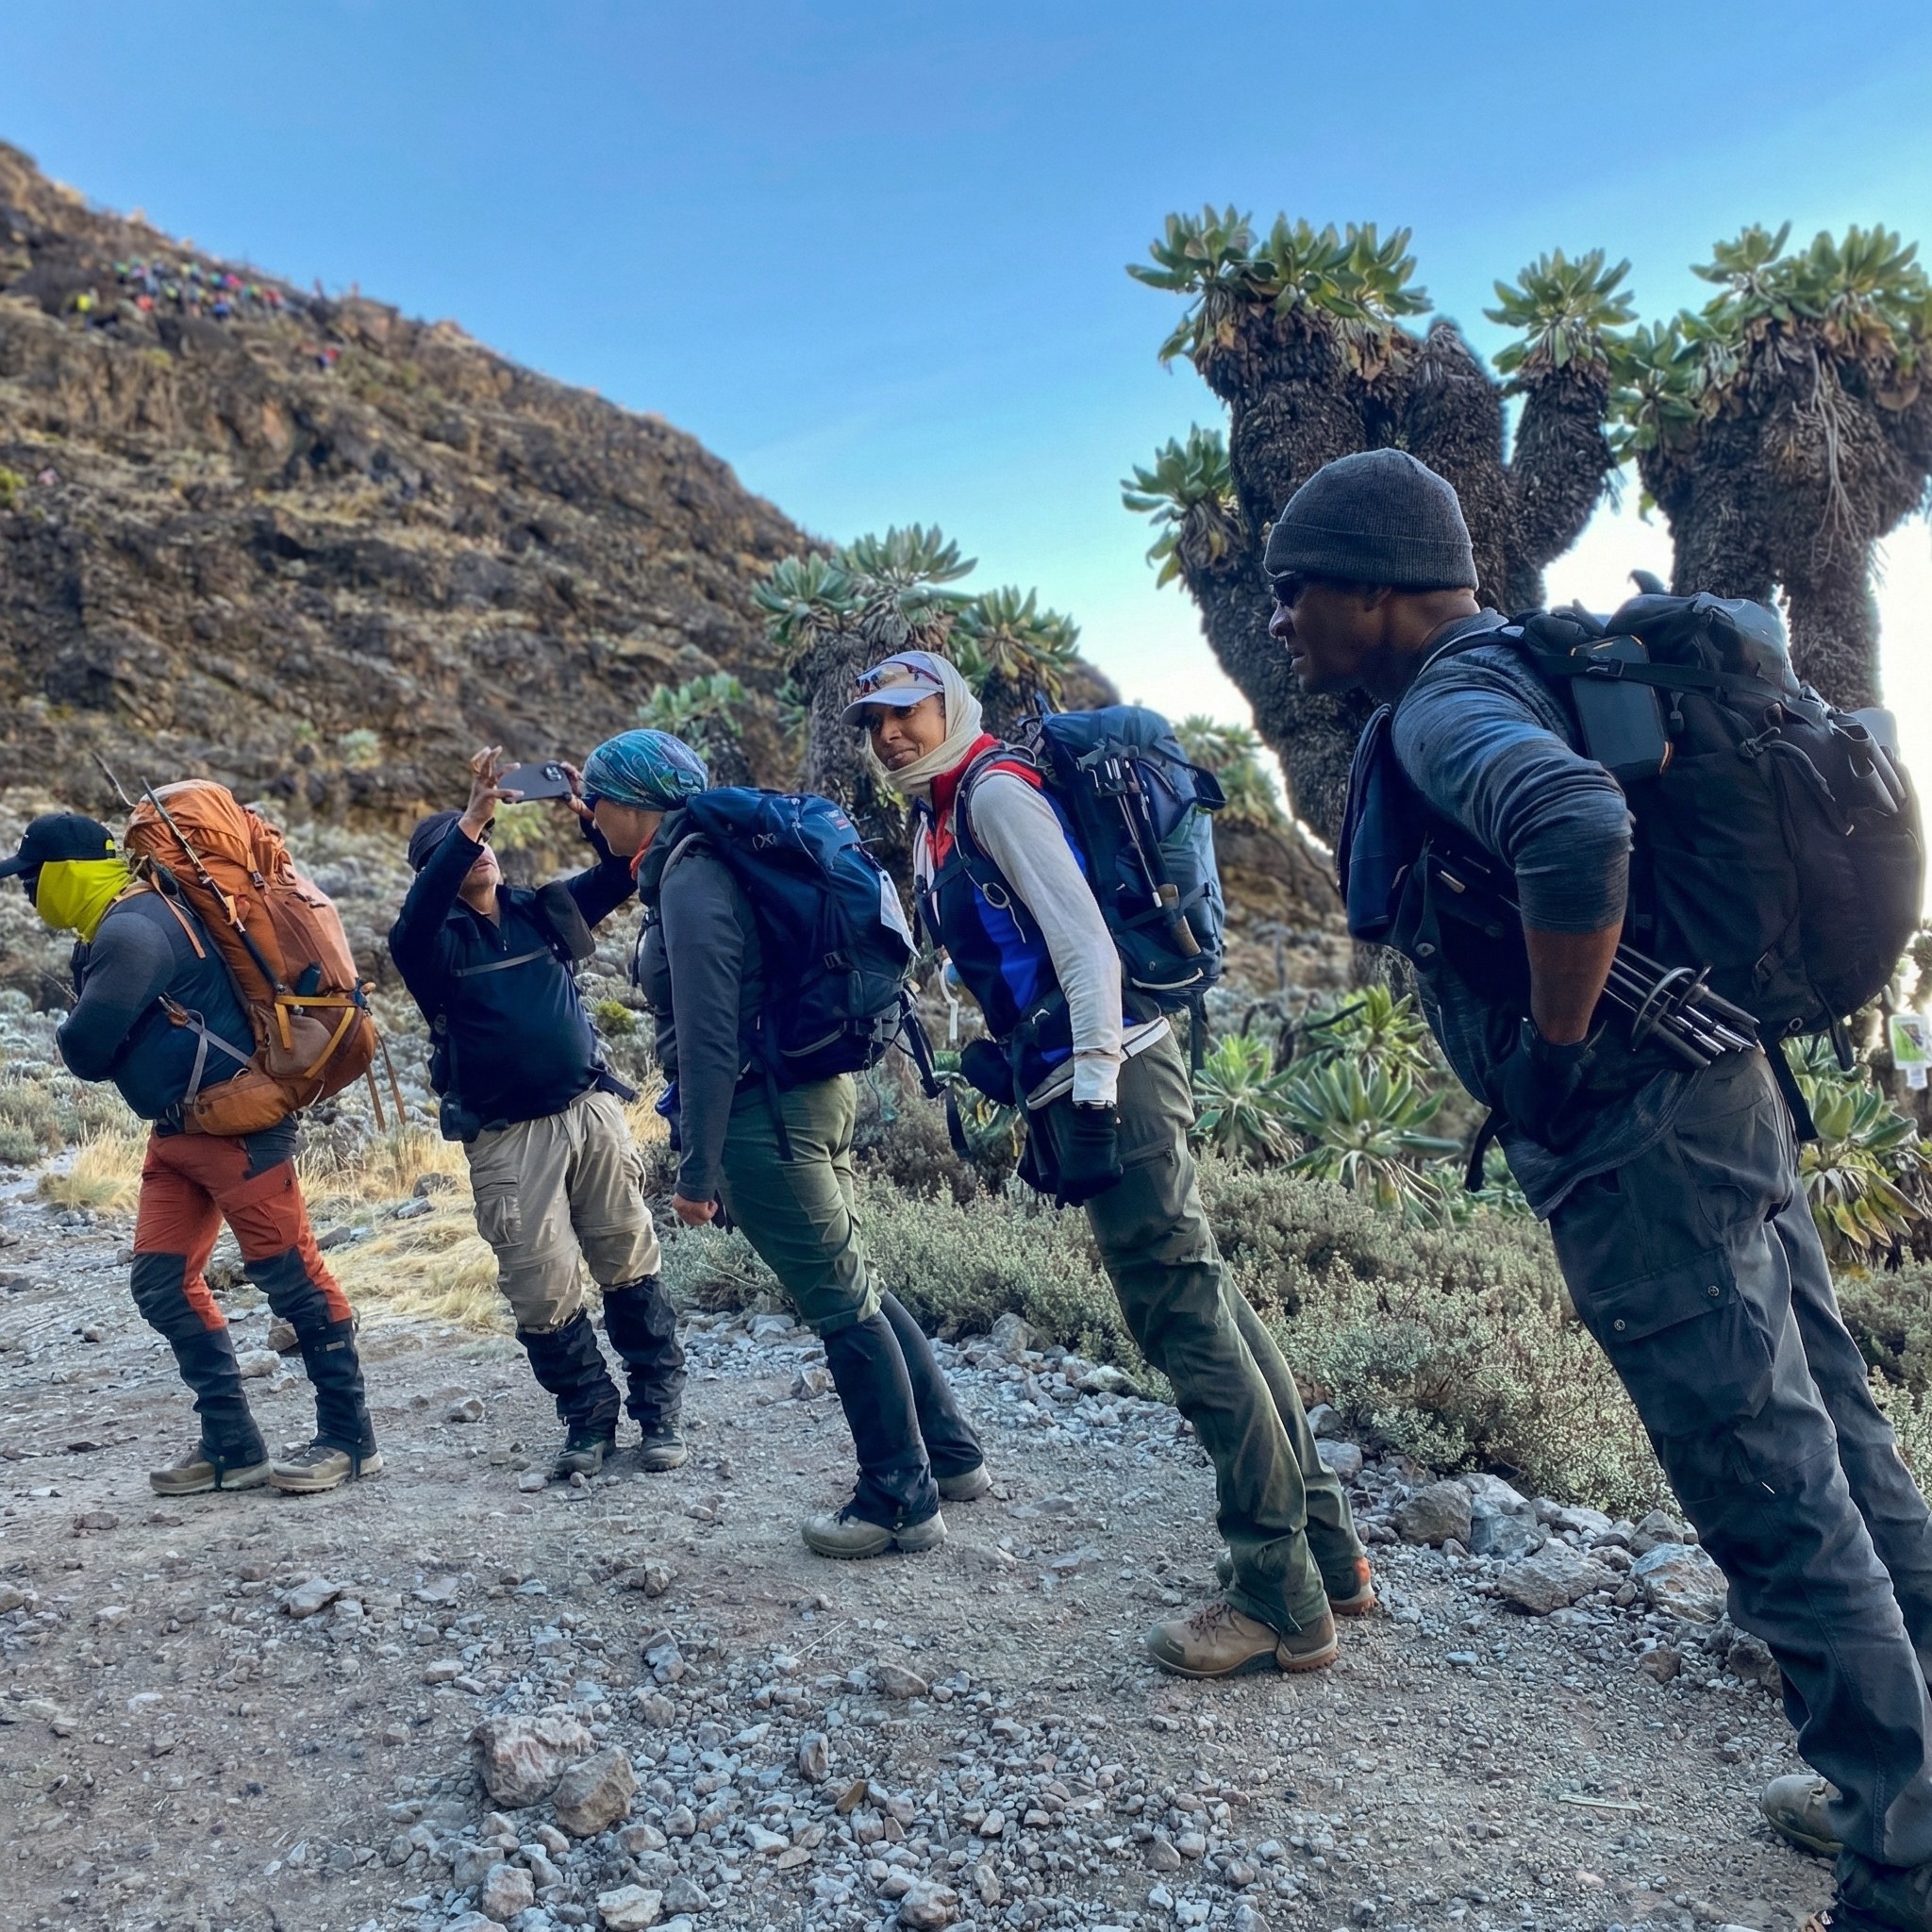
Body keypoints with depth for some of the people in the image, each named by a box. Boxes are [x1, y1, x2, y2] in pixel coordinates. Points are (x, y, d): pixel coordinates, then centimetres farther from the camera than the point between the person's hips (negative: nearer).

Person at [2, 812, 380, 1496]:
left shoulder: (130, 932, -18)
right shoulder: (120, 924, 15)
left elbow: (85, 1047, -19)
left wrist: (69, 1035, 3)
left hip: (235, 1125, -11)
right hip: (179, 1132, 11)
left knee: (289, 1273, -4)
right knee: (162, 1285, 8)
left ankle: (350, 1439, 5)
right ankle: (233, 1445, 15)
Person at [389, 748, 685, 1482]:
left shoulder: (542, 910, 9)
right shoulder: (435, 941, -1)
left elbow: (621, 871, 4)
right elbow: (415, 917, -24)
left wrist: (589, 813, -16)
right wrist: (472, 815, -32)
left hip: (593, 1111, 3)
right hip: (508, 1139, -2)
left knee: (629, 1263, 4)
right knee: (542, 1289, -1)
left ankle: (659, 1407, 15)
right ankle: (587, 1416, 17)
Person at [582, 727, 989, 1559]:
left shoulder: (688, 881, -16)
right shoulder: (713, 859, 14)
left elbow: (708, 1039, -20)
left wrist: (697, 1170, -15)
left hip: (763, 1114, -10)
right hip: (812, 1090, 10)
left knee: (840, 1301, 0)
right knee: (855, 1286, 17)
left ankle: (902, 1501, 13)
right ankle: (951, 1456, 28)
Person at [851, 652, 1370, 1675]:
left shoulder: (994, 789, -6)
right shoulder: (940, 818, 22)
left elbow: (1080, 933, -16)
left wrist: (1094, 1084, -23)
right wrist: (1006, 1061, 23)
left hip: (1110, 1064, -10)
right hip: (1087, 1073, 10)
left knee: (1182, 1312, -8)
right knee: (1205, 1299, 11)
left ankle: (1281, 1600, 0)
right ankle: (1328, 1550, 20)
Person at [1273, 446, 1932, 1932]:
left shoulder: (1443, 706, -15)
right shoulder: (1525, 668, 14)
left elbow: (1578, 830, -36)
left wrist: (1555, 1050, -22)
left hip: (1634, 1150, -10)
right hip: (1727, 1097, 10)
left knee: (1779, 1506, 2)